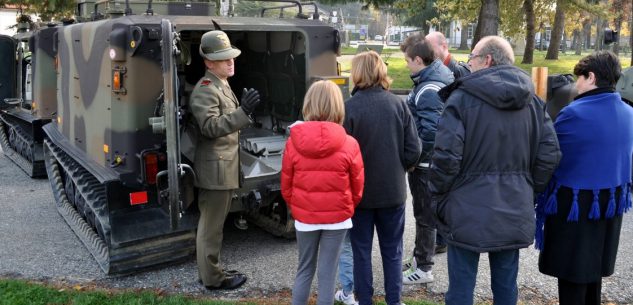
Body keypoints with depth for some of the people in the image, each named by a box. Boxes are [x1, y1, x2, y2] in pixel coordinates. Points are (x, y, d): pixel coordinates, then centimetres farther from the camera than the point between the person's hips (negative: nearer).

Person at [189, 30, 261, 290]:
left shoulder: (222, 85, 16)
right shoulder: (205, 90, -16)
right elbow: (210, 126, -28)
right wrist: (243, 111, -35)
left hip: (224, 166, 10)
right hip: (215, 168, -10)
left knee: (213, 222, 18)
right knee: (212, 225, 1)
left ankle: (209, 270, 31)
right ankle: (212, 278, 12)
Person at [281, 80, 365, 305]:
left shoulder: (293, 142, -8)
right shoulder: (348, 144, -12)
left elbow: (286, 185, 0)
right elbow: (357, 187, -2)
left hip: (304, 218, 2)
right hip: (337, 218, -2)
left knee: (305, 269, 18)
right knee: (327, 271, 9)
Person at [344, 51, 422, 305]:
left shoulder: (349, 107, -16)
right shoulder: (398, 104, -6)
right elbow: (413, 151, -5)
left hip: (361, 190, -2)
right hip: (393, 189, 3)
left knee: (361, 249, 13)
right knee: (392, 250, 16)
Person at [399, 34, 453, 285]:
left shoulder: (429, 90, -24)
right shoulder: (435, 77, 8)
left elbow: (430, 132, -29)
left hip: (425, 163, -10)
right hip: (427, 160, 10)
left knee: (425, 215, 3)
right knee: (423, 211, 21)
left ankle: (423, 268, 17)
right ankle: (419, 257, 37)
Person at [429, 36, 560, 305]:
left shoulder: (462, 97, -11)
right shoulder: (532, 101, 6)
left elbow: (446, 155, -18)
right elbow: (550, 154, 4)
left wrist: (439, 198, -5)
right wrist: (529, 191, 15)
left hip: (468, 210, -5)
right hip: (514, 211, 5)